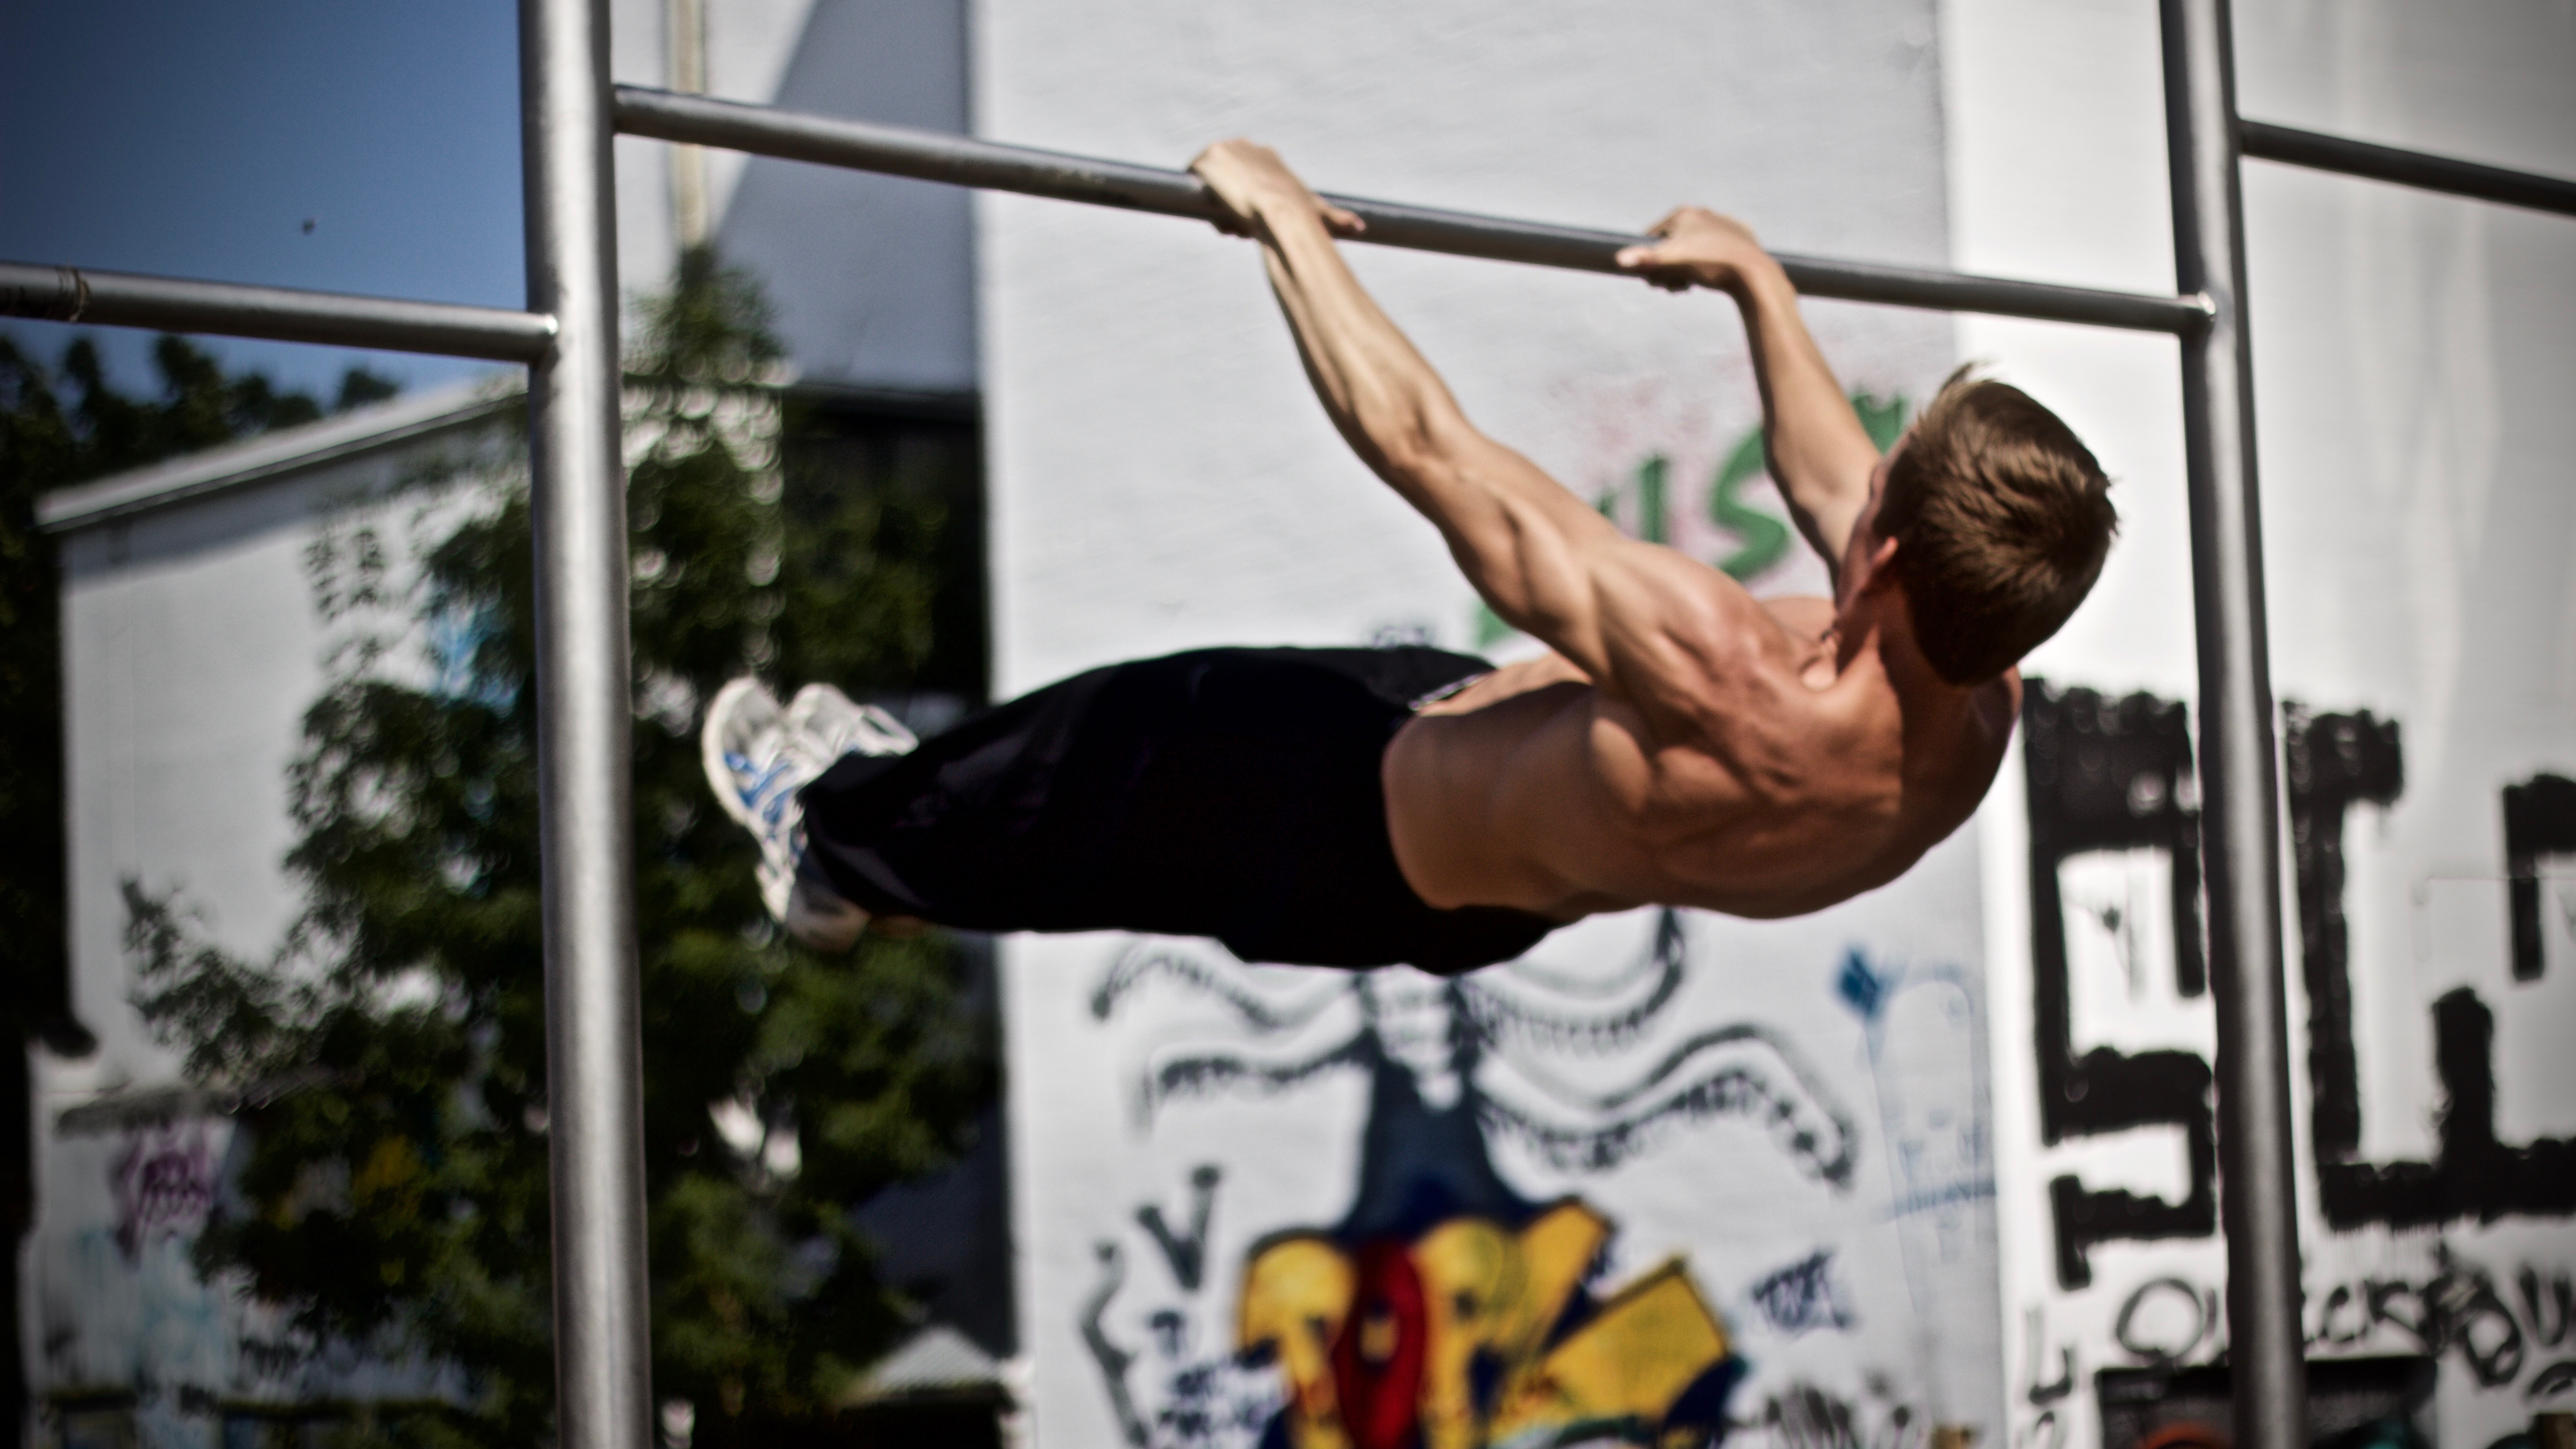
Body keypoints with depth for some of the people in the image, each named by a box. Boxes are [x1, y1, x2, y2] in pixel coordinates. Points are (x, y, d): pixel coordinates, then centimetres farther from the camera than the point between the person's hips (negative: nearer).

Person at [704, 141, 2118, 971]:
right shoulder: (1980, 709, -25)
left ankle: (838, 837, 48)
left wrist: (1283, 222, -28)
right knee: (1169, 720, 28)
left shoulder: (1725, 687, -47)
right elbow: (1828, 482, -1)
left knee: (1122, 749, 19)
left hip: (1378, 847, -7)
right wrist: (1758, 280, 11)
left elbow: (1422, 445, -39)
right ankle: (898, 801, 55)